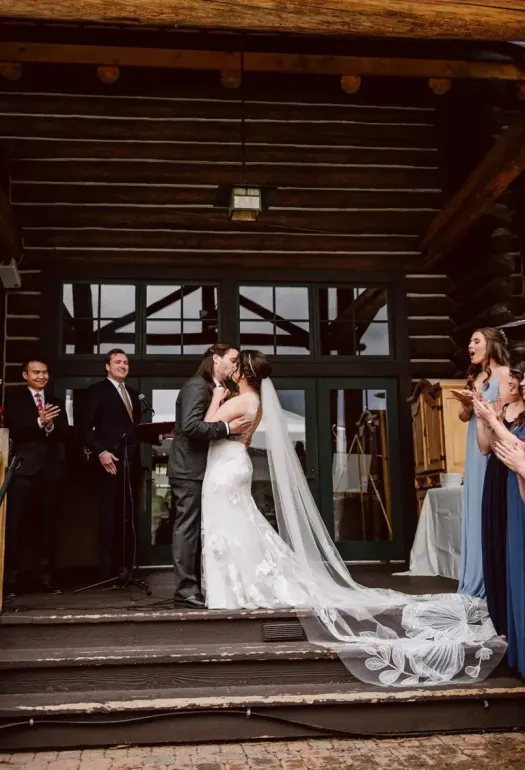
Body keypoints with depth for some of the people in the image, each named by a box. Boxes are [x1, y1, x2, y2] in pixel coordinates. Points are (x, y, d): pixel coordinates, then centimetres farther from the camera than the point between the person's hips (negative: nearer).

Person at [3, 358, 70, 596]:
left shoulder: (56, 402, 16)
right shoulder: (13, 398, 5)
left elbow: (65, 435, 6)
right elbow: (13, 431, -9)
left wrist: (50, 426, -14)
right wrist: (39, 422, -22)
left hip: (50, 469, 4)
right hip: (23, 468, -3)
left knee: (47, 525, 8)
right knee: (12, 523, -5)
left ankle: (46, 577, 15)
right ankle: (10, 579, 1)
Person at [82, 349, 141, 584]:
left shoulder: (133, 394, 21)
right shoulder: (97, 390, 2)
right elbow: (86, 426, -6)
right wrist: (100, 452, -16)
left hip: (131, 461, 6)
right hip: (110, 460, -5)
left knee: (128, 517, 5)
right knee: (108, 517, -2)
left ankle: (126, 567, 11)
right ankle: (107, 571, 3)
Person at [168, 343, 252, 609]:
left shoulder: (216, 389, 16)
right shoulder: (196, 386, -13)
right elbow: (191, 426, -25)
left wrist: (236, 436, 7)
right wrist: (227, 427, -23)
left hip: (199, 469, 10)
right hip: (189, 470, -10)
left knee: (196, 528, 13)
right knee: (187, 527, -5)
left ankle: (194, 585, 20)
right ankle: (185, 589, 0)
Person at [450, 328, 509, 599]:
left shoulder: (504, 373, -6)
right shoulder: (475, 377, 18)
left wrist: (480, 401, -17)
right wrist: (468, 404, -3)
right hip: (476, 450, 8)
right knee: (475, 511, 9)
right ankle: (477, 581, 16)